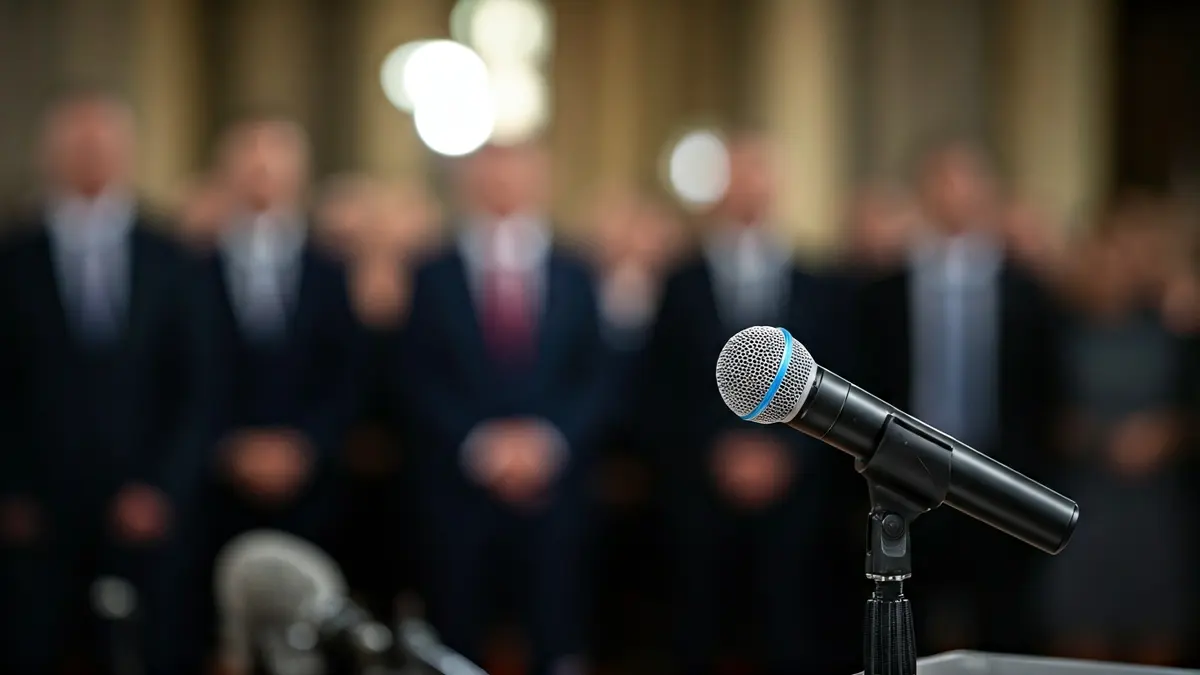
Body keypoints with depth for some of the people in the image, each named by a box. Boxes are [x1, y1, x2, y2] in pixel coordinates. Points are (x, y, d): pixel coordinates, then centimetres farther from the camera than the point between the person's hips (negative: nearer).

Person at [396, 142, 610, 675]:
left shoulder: (575, 278, 11)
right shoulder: (433, 277, 6)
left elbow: (597, 379, 4)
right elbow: (417, 381, -1)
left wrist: (548, 440, -11)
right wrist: (479, 443, -12)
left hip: (554, 486, 1)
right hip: (458, 485, -1)